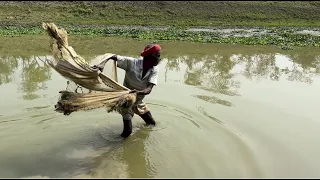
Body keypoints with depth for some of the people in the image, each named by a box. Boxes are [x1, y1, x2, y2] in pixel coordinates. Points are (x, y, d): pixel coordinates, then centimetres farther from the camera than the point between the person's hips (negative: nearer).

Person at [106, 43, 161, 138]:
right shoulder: (132, 62, -25)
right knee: (127, 132, -12)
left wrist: (139, 92, -48)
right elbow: (113, 57, -26)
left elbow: (149, 89, -28)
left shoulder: (154, 70, -16)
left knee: (152, 124, 21)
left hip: (139, 101, 5)